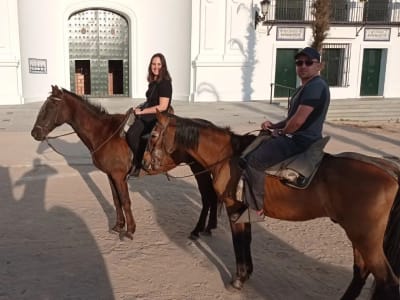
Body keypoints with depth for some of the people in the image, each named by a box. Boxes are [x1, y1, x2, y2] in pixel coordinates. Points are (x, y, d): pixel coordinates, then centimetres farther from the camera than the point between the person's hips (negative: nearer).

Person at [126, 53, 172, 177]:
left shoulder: (165, 83, -14)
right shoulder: (153, 82, 13)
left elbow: (162, 107, -20)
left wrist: (142, 111, -16)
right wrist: (140, 106, 6)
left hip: (158, 118, -10)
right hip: (148, 115, 10)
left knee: (132, 134, -27)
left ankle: (138, 163, -9)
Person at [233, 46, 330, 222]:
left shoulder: (316, 87, -16)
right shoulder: (304, 88, 18)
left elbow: (297, 121, -23)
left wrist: (280, 132, -5)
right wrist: (274, 126, 4)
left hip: (300, 141, -11)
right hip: (292, 137, 11)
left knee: (254, 161, -20)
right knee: (251, 148, 15)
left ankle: (256, 207, -6)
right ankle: (248, 199, 20)